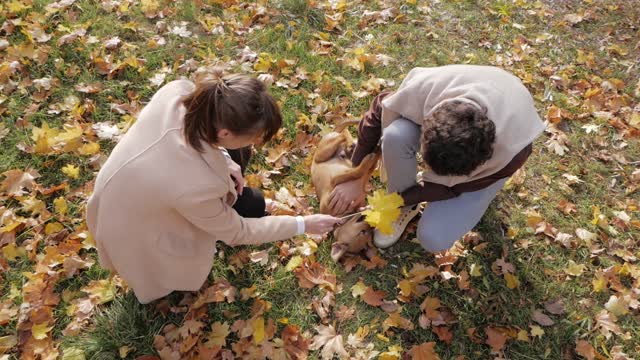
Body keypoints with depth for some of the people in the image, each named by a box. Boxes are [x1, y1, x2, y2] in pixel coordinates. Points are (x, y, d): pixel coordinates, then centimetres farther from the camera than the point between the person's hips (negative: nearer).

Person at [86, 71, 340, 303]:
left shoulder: (178, 91, -28)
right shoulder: (196, 186, -42)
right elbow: (236, 233, -20)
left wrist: (225, 159, -10)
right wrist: (302, 225, -14)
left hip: (124, 190, 6)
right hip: (139, 245, -6)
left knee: (236, 155, 7)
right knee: (251, 204, 2)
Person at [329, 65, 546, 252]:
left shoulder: (512, 148, -41)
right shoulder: (424, 88, -39)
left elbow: (453, 185, -23)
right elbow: (377, 114, -18)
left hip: (486, 161, -2)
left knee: (433, 239, -21)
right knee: (397, 135, -34)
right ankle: (405, 208, -8)